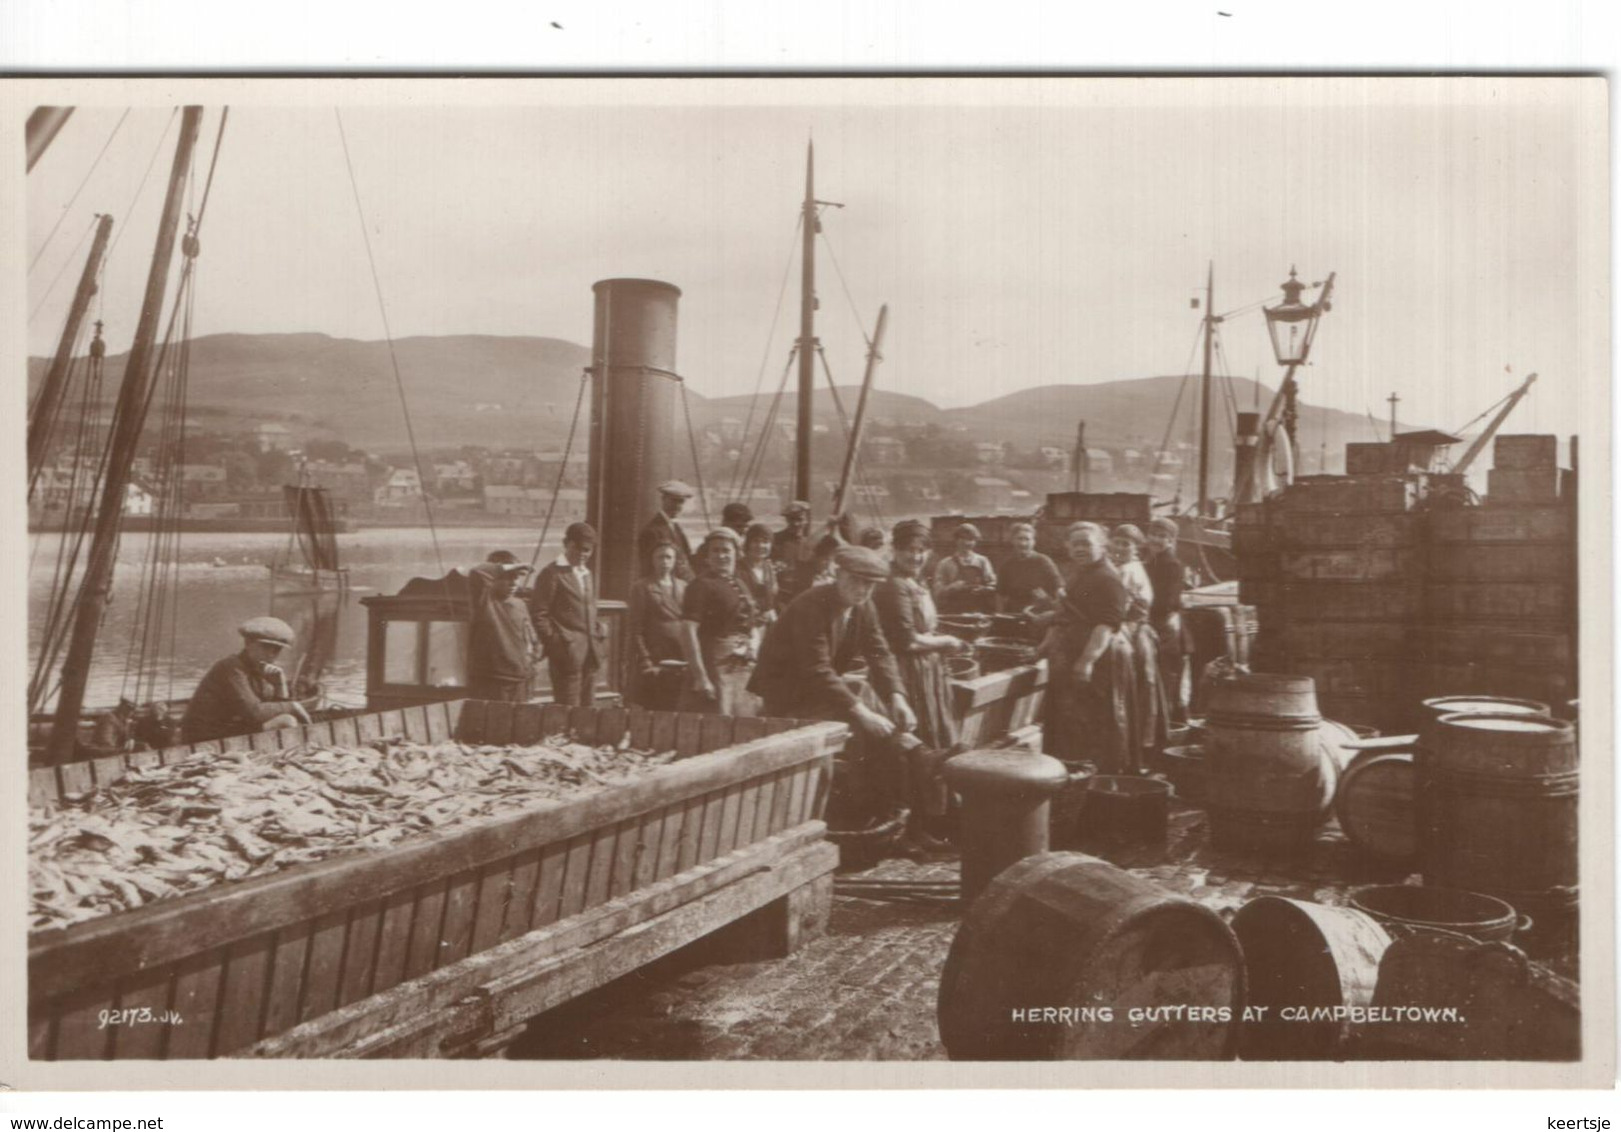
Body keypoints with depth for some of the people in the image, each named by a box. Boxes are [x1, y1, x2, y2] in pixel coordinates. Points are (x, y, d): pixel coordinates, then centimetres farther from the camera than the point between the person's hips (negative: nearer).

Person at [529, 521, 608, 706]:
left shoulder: (587, 574, 20)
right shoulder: (553, 573, -5)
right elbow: (538, 614, -9)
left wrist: (599, 631, 11)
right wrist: (554, 643, -13)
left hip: (590, 655, 7)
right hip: (568, 653, -7)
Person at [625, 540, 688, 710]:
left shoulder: (684, 588, 14)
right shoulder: (641, 588, 2)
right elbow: (634, 630, -3)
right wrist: (646, 663, -10)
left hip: (681, 669, 4)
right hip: (653, 667, -3)